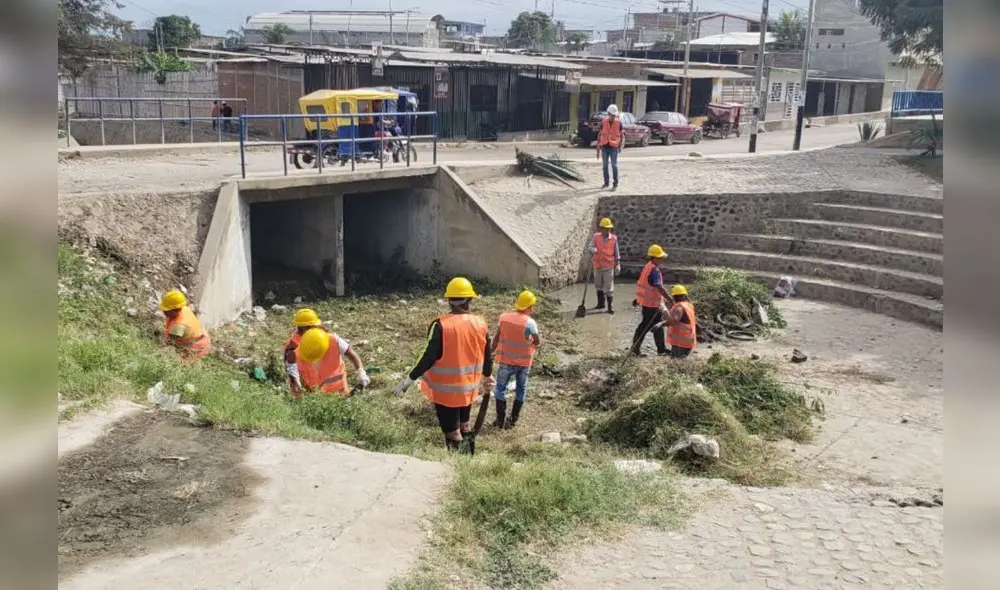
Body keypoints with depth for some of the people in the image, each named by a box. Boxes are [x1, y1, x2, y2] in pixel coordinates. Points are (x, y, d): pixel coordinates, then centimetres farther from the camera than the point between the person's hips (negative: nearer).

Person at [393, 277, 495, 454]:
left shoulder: (441, 325, -19)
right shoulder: (481, 324, -4)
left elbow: (429, 357, -20)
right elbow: (487, 356, 6)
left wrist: (410, 379, -10)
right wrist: (487, 377, 24)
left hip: (445, 390, -5)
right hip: (468, 388, 5)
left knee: (452, 432, 5)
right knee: (464, 427, 24)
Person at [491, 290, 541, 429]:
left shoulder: (504, 316, -9)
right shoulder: (530, 323, -18)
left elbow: (497, 337, -2)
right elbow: (538, 342, -8)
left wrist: (491, 352, 11)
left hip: (506, 360, 1)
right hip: (524, 362, -1)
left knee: (500, 388, 14)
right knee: (521, 389, 15)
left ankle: (500, 420, 14)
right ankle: (513, 420, 17)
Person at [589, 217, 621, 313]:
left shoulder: (614, 238, -2)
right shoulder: (596, 236, 1)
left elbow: (616, 252, 2)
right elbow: (591, 246, -7)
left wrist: (618, 264, -1)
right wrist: (593, 250, -31)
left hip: (608, 266, -3)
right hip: (597, 265, 3)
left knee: (609, 286, -5)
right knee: (598, 285, 14)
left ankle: (610, 306, 0)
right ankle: (601, 303, 30)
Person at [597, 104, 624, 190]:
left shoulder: (618, 122, -1)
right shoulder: (604, 122, 2)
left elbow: (622, 135, 6)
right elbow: (600, 135, 8)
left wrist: (621, 145, -6)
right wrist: (598, 149, 6)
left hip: (614, 147, -2)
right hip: (604, 146, 2)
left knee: (614, 165, -6)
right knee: (604, 165, 8)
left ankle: (615, 184, 0)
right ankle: (606, 182, 20)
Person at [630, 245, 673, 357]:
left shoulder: (648, 266, 9)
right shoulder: (654, 270, -22)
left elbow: (642, 283, 18)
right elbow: (660, 288, -31)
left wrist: (638, 298, 26)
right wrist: (671, 300, -32)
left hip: (646, 300, 10)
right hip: (651, 303, -10)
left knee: (658, 325, 16)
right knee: (646, 326, 1)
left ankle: (661, 349, 24)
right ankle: (635, 348, 9)